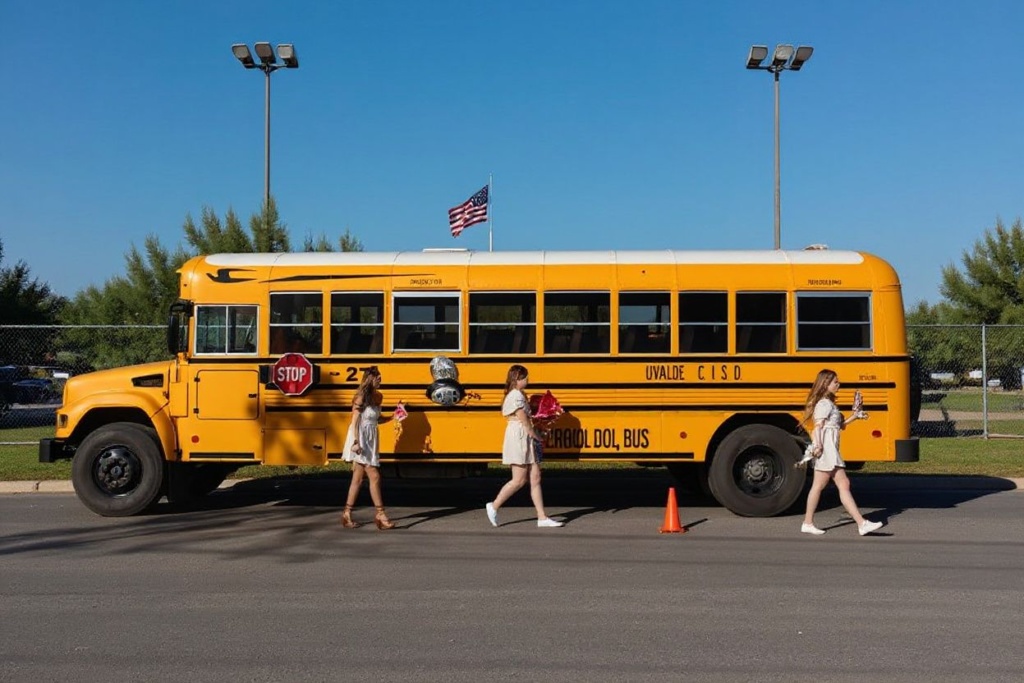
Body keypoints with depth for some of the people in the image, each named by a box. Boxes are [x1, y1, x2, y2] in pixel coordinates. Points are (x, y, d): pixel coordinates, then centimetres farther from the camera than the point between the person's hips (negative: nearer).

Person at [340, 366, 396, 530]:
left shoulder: (378, 396, 10)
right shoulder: (361, 397, -11)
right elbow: (354, 421, -14)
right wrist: (356, 442, -21)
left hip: (371, 441, 8)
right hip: (361, 441, -8)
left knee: (358, 479, 10)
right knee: (374, 476, -8)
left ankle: (347, 514, 17)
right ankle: (380, 514, -3)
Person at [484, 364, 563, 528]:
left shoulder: (519, 394, 17)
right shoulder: (516, 395, -13)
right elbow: (524, 421, -15)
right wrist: (537, 436, -5)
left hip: (526, 440, 10)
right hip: (518, 439, -10)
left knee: (535, 478, 5)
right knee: (519, 480, -5)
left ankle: (542, 517, 4)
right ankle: (494, 506, 8)